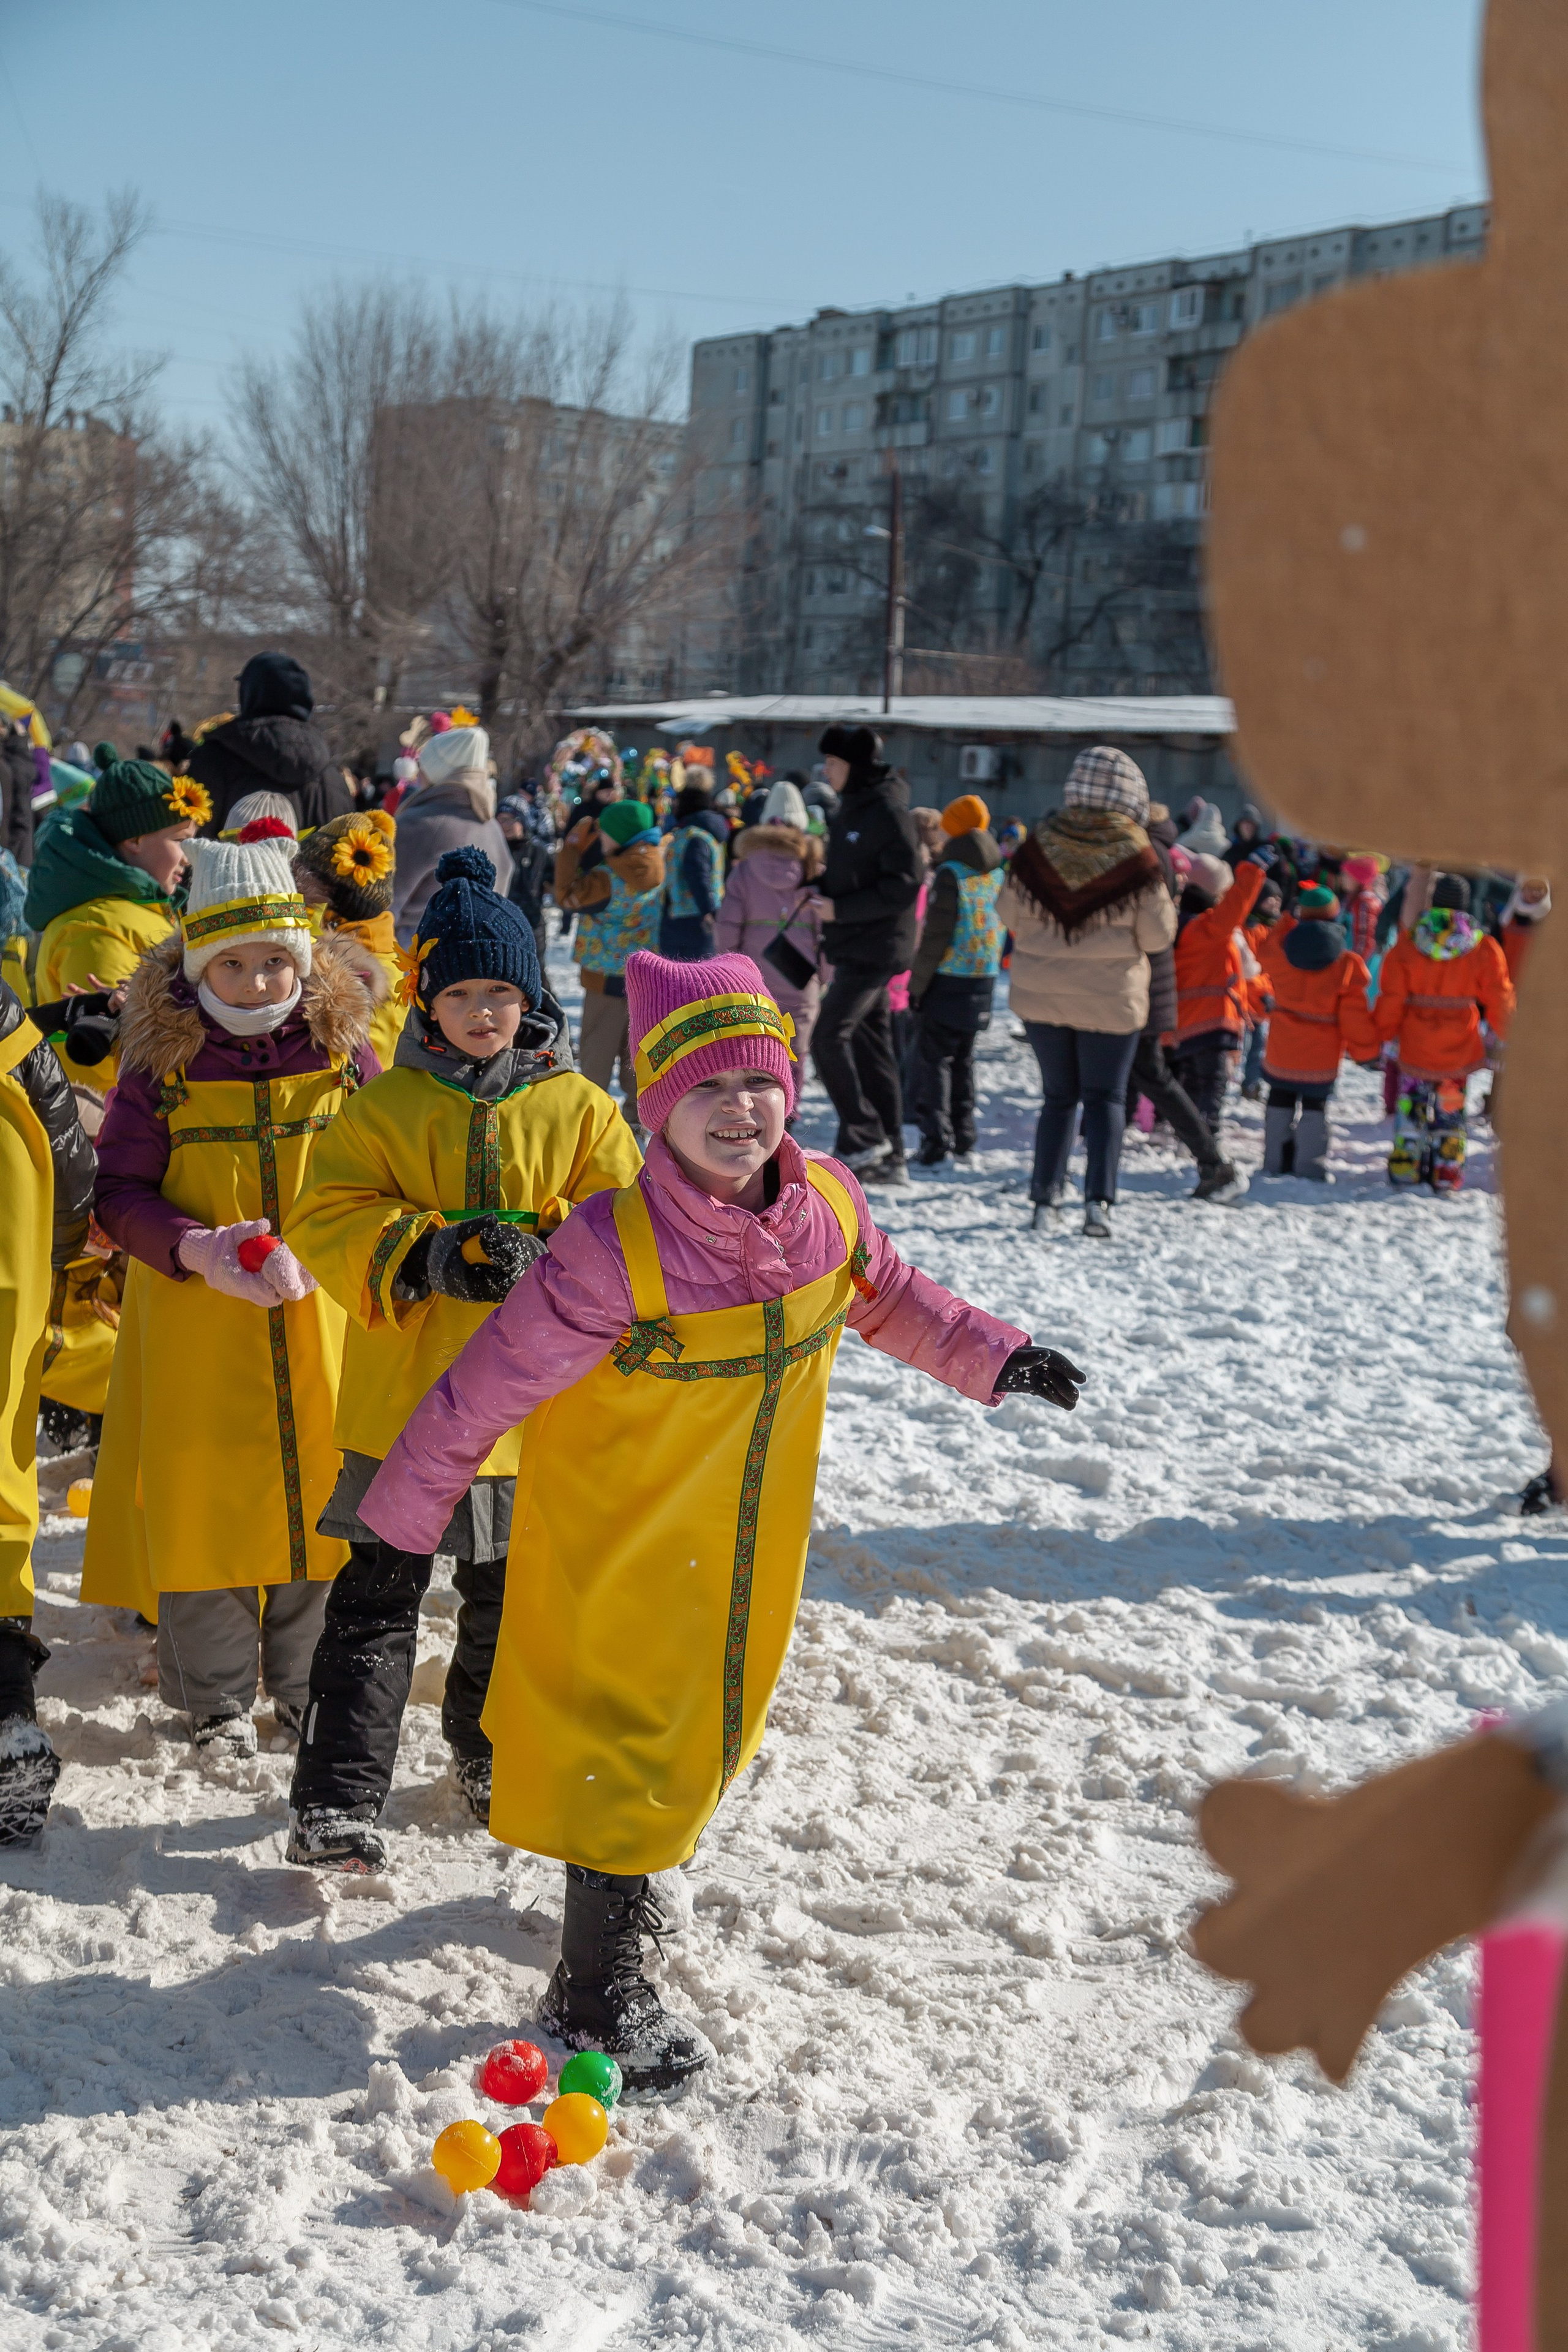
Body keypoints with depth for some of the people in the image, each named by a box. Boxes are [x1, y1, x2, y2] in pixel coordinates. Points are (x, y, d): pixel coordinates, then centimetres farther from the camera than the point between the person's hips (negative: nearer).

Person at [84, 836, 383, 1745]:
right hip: (194, 1320, -1)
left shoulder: (345, 1052, -3)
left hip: (324, 1319, 1)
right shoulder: (161, 1063, -5)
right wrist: (198, 1250, -21)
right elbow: (119, 1192, -3)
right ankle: (216, 1698, 23)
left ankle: (308, 1685, 28)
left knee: (321, 1485, 8)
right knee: (203, 1495, 5)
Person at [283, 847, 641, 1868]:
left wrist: (541, 1255, -20)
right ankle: (339, 1798, 5)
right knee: (379, 1597, 0)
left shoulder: (579, 1110, 2)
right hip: (405, 1401, -1)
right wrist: (426, 1255, -21)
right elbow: (326, 1221, -5)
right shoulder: (383, 1110, 0)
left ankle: (494, 1754, 39)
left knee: (512, 1597, 18)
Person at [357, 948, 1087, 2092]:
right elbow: (488, 1385, -20)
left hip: (747, 1542, 6)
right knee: (627, 1738, 1)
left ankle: (624, 1872, 52)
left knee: (713, 1718, 23)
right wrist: (403, 1510, -12)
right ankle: (598, 1988, 20)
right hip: (615, 1539, -6)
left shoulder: (828, 1204, -12)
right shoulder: (614, 1249, -30)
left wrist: (995, 1357, 10)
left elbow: (887, 1298, 12)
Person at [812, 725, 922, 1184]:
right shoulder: (849, 809, 14)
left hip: (876, 948, -9)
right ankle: (888, 1156, 14)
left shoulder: (889, 813, -15)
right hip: (856, 948, 9)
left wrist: (840, 909, -22)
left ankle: (863, 1138, -7)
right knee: (870, 1047, 10)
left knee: (829, 1035, -14)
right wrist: (819, 889, 6)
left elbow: (904, 886, -20)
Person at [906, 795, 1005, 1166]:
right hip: (984, 980, 7)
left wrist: (916, 984, -8)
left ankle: (935, 1142, -8)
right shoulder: (997, 872, 9)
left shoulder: (950, 873, -14)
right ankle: (963, 1140, 21)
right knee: (963, 1058, 17)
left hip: (949, 981, -7)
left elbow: (935, 936, -15)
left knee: (932, 1057, -2)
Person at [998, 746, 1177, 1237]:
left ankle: (1045, 1196, 14)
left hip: (1040, 993, 3)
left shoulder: (1040, 844, -6)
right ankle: (1098, 1199, -9)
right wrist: (1165, 902, 11)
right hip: (1111, 997, -3)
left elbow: (1009, 912, 5)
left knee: (1058, 1096, 16)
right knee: (1105, 1098, 5)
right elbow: (1157, 936, -7)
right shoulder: (1136, 855, -13)